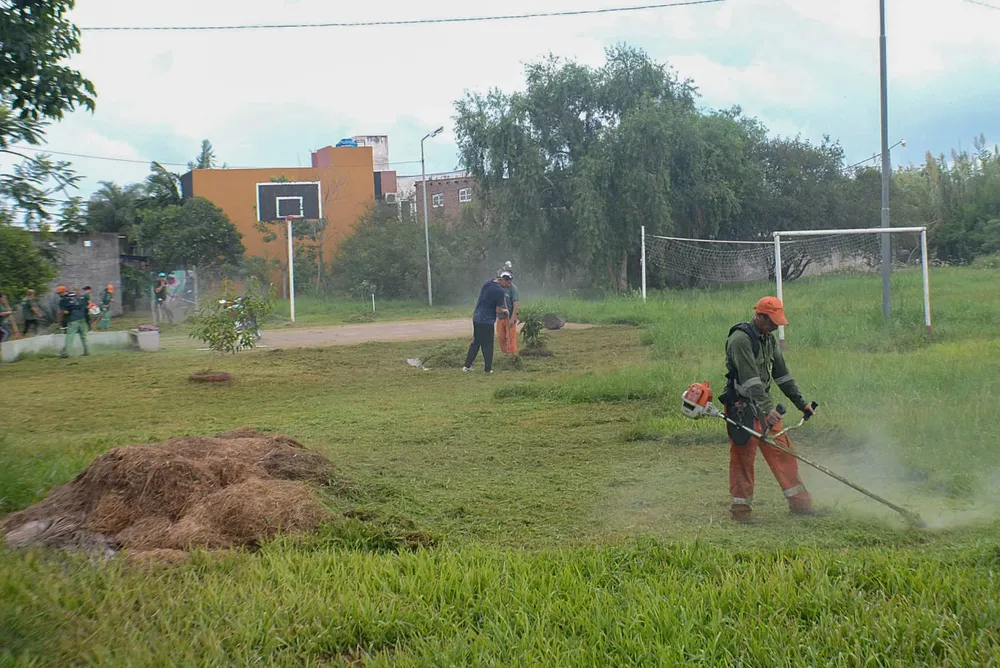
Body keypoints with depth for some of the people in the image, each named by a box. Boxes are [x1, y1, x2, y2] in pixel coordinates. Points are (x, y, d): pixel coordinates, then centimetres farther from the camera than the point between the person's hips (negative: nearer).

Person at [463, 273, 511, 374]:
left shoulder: (487, 283, 5)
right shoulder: (500, 291, -16)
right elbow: (498, 310, -16)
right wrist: (505, 311, 5)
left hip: (476, 317, 7)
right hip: (487, 321, -7)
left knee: (475, 342, 16)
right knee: (487, 345, 3)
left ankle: (467, 366, 17)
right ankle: (488, 368, 8)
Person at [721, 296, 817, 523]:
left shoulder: (768, 339, 12)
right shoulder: (740, 339, -18)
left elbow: (782, 373, 19)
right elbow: (750, 378, -26)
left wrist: (801, 402, 19)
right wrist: (767, 409, -32)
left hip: (763, 404, 9)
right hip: (742, 407, -8)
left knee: (782, 452, 9)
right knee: (743, 457, -2)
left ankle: (800, 502, 15)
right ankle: (741, 509, 6)